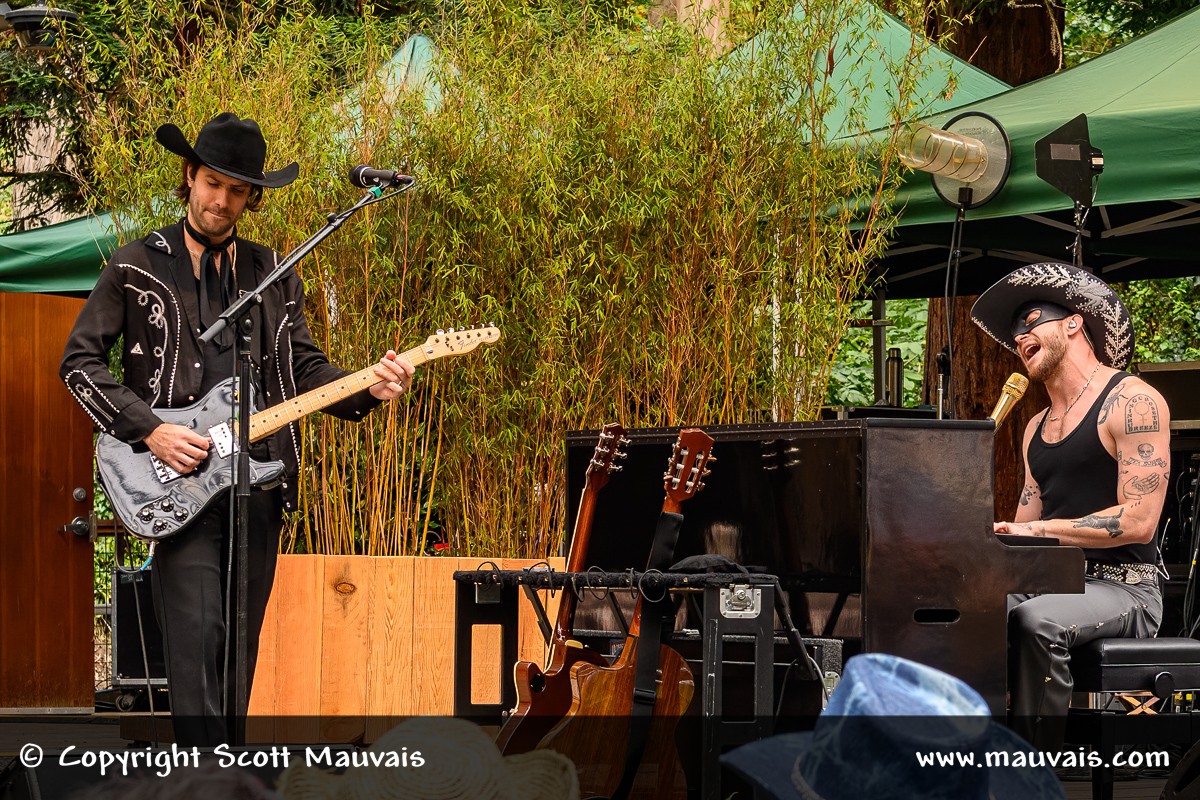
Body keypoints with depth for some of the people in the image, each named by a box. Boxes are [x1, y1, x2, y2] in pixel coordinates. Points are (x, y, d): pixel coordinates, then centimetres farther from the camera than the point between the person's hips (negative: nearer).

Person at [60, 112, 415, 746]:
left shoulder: (274, 274, 16)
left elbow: (305, 367, 17)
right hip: (181, 479, -5)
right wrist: (150, 431, -11)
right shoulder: (137, 267, 4)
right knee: (196, 636, -16)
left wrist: (369, 389, -4)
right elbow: (80, 361, 1)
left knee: (239, 645, 7)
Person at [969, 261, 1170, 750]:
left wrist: (1038, 529, -18)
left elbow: (1139, 522, -14)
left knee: (1036, 619, -36)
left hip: (1121, 587, -7)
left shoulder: (1134, 402, -5)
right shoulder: (1036, 428, 21)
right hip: (1051, 584, 7)